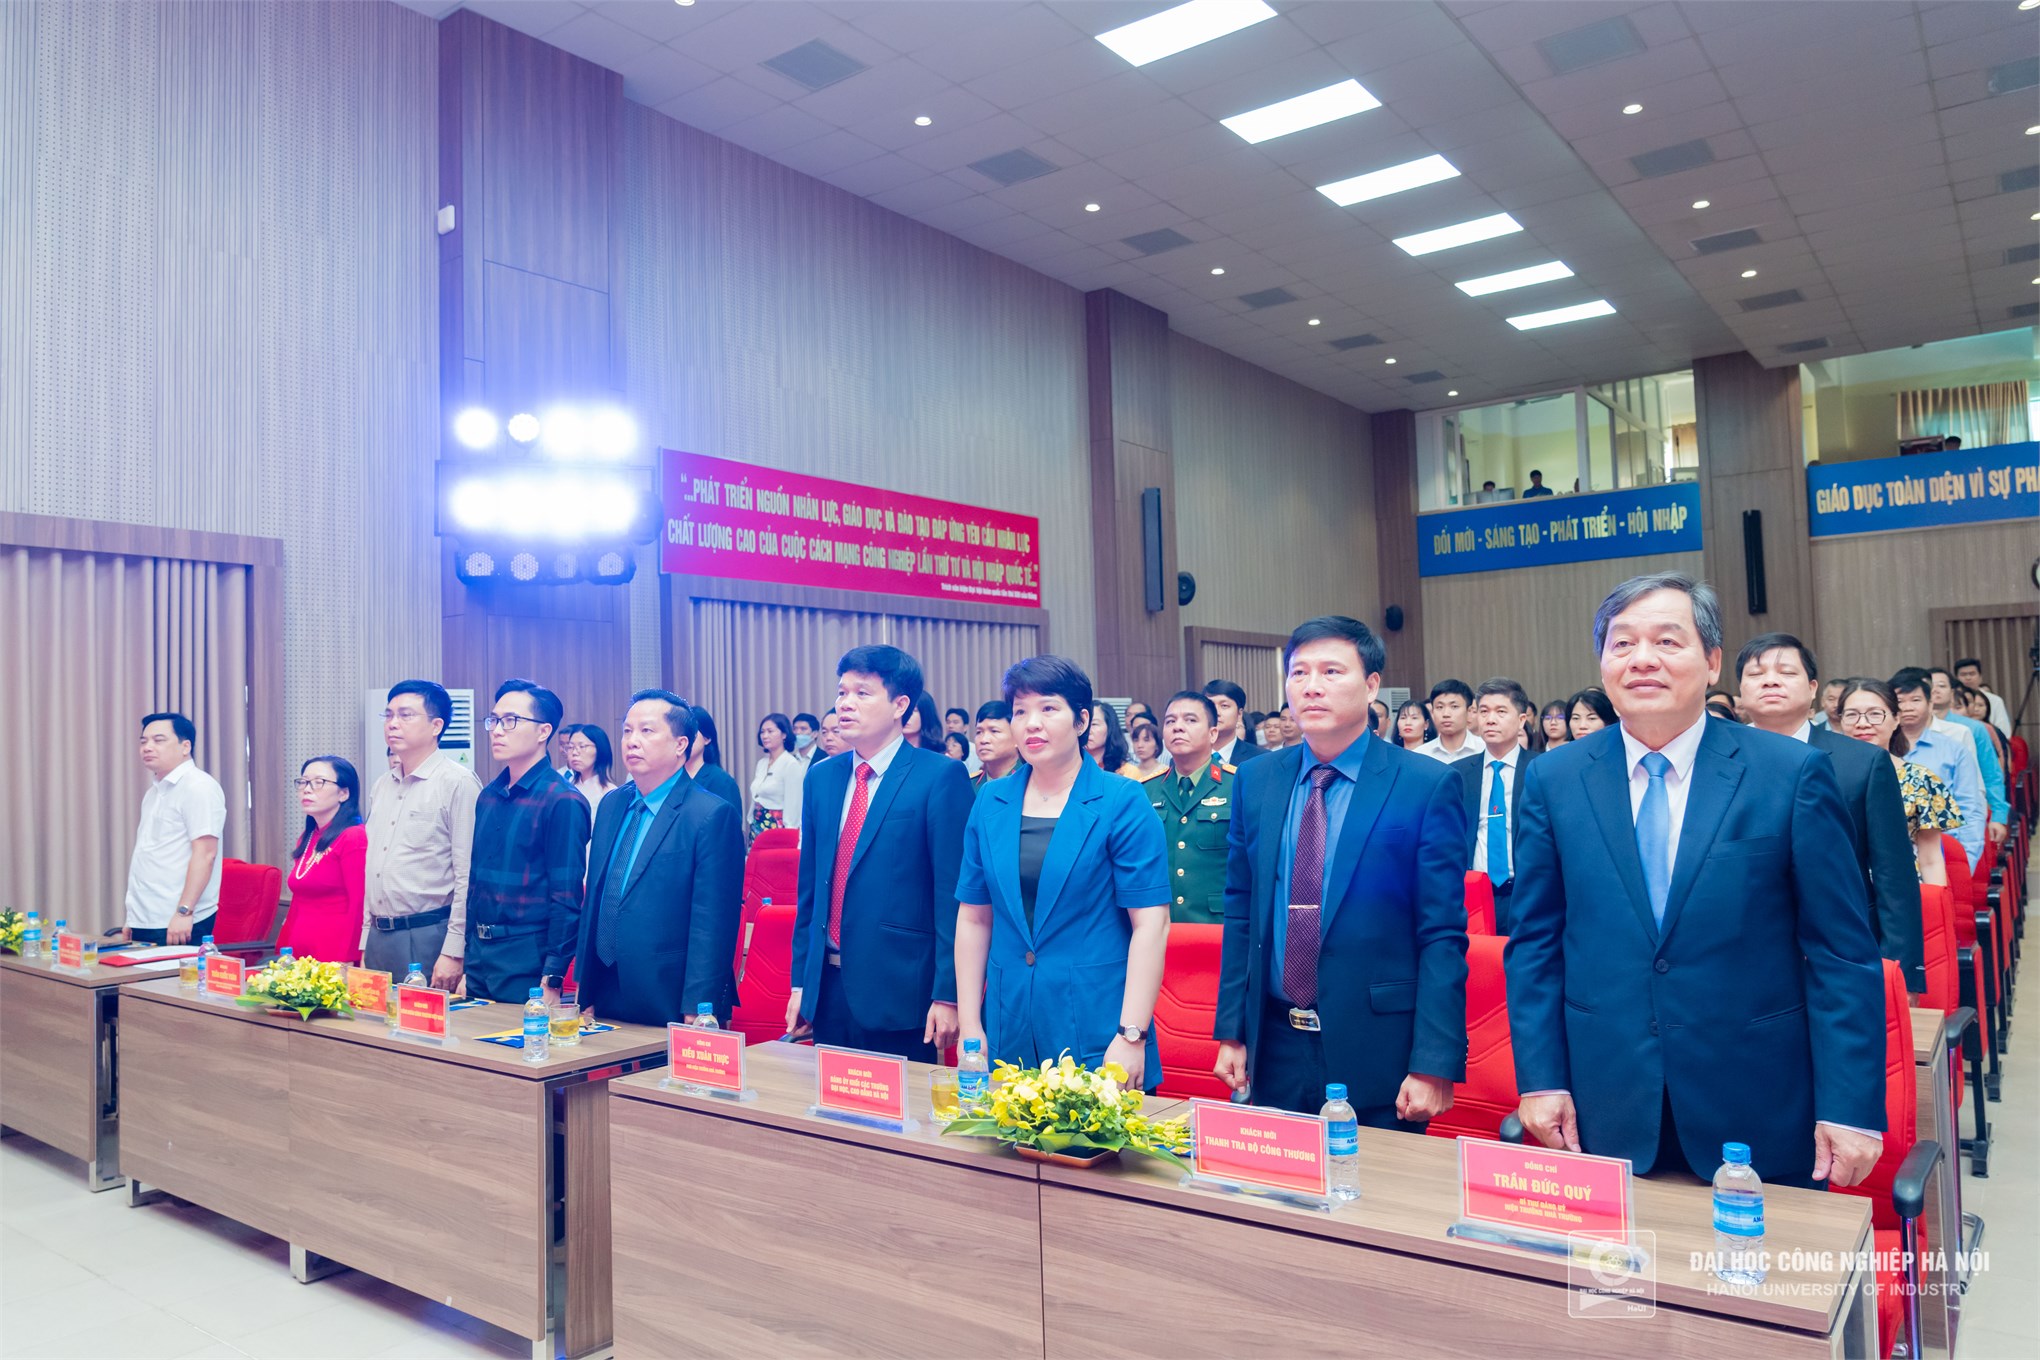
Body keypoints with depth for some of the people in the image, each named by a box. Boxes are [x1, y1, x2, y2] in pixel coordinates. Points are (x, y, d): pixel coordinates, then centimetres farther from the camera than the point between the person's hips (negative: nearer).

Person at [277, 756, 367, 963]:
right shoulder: (306, 838, 14)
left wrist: (345, 961, -17)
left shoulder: (355, 838, -10)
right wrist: (282, 950, 14)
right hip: (299, 953, 7)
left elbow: (359, 907, -14)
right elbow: (297, 903, 19)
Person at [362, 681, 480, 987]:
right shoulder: (381, 787, 14)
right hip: (378, 937, 7)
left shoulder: (458, 783, -10)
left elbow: (467, 877, -14)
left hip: (428, 938, -7)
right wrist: (362, 943, 13)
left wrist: (453, 953, -17)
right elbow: (370, 867, 19)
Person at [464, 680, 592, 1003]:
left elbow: (567, 899, -14)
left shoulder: (563, 803, -12)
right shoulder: (488, 796, 9)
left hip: (528, 961, -7)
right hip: (479, 955, 7)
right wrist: (464, 960, 12)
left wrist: (552, 981, -15)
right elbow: (475, 880, 14)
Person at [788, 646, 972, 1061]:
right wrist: (800, 981, 12)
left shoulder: (941, 777, -9)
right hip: (828, 990, 6)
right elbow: (809, 885, 13)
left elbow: (953, 892, -11)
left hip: (900, 992, -5)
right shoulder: (822, 777, 10)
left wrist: (947, 995, -14)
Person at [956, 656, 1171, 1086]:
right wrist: (969, 1027, 4)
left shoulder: (1122, 801, -6)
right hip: (1009, 1031, 4)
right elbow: (974, 918, 8)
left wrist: (1131, 1036, -14)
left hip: (1096, 1030, -3)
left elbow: (1151, 923, -9)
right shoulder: (991, 803, 6)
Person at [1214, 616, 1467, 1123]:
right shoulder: (1256, 782, 4)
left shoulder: (1427, 785, -8)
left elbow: (1443, 935, -9)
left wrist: (1434, 1063, -13)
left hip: (1377, 1053, -4)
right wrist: (1231, 1031, 6)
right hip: (1275, 1047, 4)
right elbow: (1240, 915, 9)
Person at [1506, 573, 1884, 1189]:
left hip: (1760, 1116, -1)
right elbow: (1534, 945, 3)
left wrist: (1850, 1108, -7)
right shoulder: (1554, 779, 0)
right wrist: (1541, 1080, -1)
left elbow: (1842, 952, -4)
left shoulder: (1795, 773, -5)